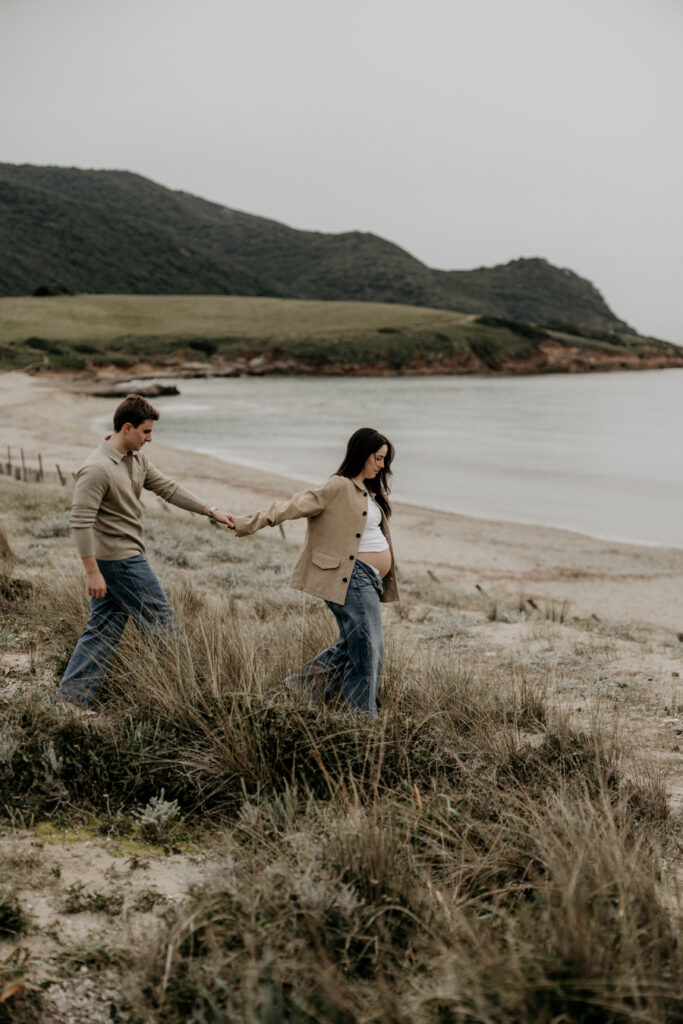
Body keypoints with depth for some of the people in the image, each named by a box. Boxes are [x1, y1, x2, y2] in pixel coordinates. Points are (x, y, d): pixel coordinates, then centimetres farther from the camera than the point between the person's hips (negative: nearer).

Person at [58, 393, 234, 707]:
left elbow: (168, 488, 15)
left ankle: (71, 697, 15)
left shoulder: (136, 459, 8)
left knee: (104, 628, 11)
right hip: (118, 560, -9)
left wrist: (211, 511, 11)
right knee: (163, 622, 1)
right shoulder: (96, 469, -20)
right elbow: (80, 522, -22)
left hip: (126, 556, 9)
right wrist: (92, 572, -24)